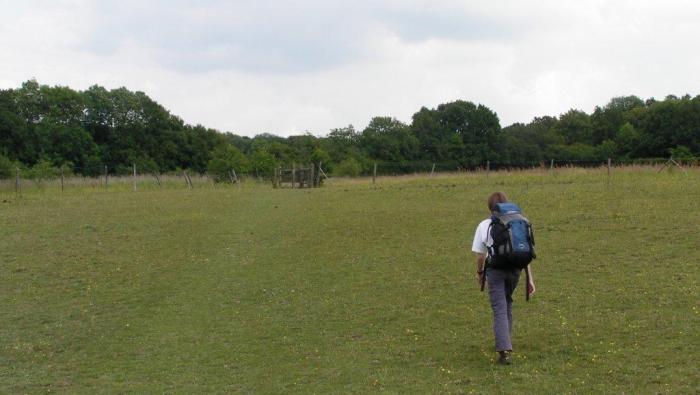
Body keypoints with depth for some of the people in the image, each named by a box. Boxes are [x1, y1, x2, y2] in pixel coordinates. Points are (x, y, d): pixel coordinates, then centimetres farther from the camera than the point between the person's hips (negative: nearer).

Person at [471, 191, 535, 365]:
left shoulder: (484, 225, -3)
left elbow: (480, 255, 0)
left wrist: (479, 272, 18)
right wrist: (530, 278, 3)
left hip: (495, 270, -3)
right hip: (514, 268, 3)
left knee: (500, 310, -3)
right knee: (507, 304, 25)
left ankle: (504, 350, -15)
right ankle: (505, 340, 36)